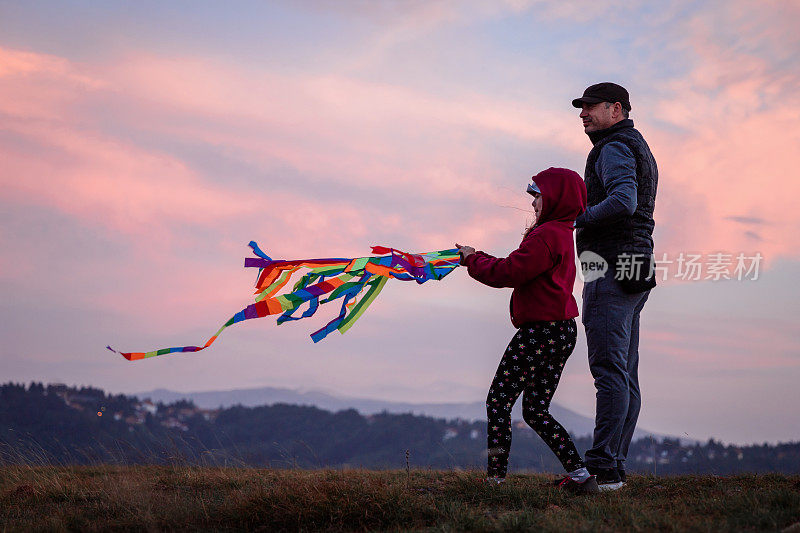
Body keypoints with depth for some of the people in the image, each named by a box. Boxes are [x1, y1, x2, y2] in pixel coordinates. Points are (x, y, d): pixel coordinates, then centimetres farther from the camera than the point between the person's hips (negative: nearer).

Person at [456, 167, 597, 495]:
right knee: (536, 410, 13)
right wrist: (477, 258, 16)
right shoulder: (562, 234, 19)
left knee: (498, 400, -3)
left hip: (540, 330, -10)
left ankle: (495, 477, -3)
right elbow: (520, 270, 21)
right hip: (562, 331, 10)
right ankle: (580, 476, 6)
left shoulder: (546, 235, -14)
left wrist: (473, 261, -4)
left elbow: (508, 273, -19)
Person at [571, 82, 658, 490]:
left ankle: (603, 467, -17)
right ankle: (614, 466, 9)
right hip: (634, 272, 10)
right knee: (625, 375, 7)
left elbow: (623, 200, -24)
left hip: (612, 269, -10)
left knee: (609, 370, -14)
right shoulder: (639, 148, 25)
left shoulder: (614, 148, -7)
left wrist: (577, 218, -14)